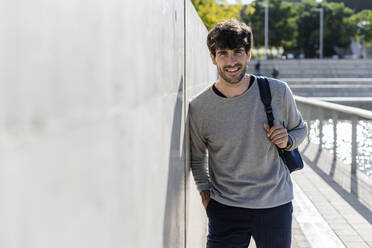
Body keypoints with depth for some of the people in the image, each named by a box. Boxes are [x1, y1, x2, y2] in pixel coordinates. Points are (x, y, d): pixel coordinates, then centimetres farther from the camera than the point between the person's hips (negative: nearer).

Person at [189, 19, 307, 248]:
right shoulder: (198, 108, -7)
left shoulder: (277, 92, -6)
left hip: (275, 205, 1)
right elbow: (197, 156, 10)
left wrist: (288, 140, -10)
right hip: (225, 208, -1)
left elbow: (300, 129, 11)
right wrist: (204, 189, -1)